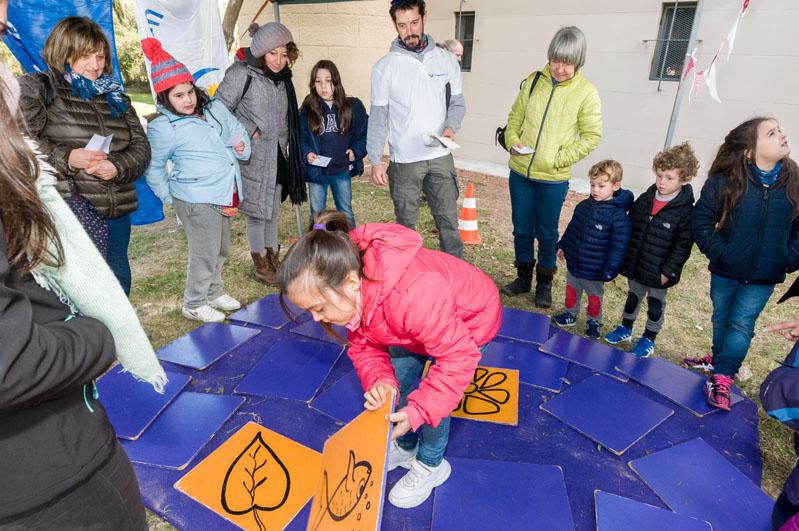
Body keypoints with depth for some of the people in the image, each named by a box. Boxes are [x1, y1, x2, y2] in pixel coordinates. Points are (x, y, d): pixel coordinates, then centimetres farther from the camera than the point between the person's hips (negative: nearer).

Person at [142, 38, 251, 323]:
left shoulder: (216, 108, 6)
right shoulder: (163, 127, -10)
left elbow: (237, 130, 20)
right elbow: (153, 167, -1)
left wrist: (242, 145, 1)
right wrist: (170, 197, -1)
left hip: (224, 195, 7)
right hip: (196, 200, -7)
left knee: (221, 250, 20)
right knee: (205, 254, -1)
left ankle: (214, 292, 41)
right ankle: (194, 304, 19)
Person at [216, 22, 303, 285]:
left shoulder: (282, 77, 11)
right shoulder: (241, 74, -12)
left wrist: (286, 146, 15)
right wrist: (249, 132, -17)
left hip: (277, 157, 7)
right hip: (253, 160, -7)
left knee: (272, 211, 16)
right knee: (257, 213, 2)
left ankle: (273, 258, 30)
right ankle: (261, 266, 18)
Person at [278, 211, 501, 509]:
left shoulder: (412, 296, -48)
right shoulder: (351, 294, -22)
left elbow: (459, 356, -38)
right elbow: (363, 345, -10)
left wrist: (417, 412, -38)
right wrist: (379, 380, -31)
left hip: (469, 318, -6)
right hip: (428, 316, 7)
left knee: (432, 391, -14)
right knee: (398, 381, 6)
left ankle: (431, 465, 13)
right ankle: (405, 447, 32)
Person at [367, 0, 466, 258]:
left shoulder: (446, 59, 2)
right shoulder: (384, 67, -4)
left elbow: (457, 102, 7)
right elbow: (378, 117, -3)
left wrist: (451, 127, -14)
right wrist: (375, 161, -9)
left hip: (441, 157, 2)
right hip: (404, 161, -1)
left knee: (448, 220, 7)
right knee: (406, 223, 11)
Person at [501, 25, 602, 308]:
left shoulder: (586, 92, -5)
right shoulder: (534, 81, 2)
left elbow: (591, 136, -5)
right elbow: (515, 117, 10)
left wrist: (559, 158, -15)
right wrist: (512, 141, -9)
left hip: (553, 179, -3)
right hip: (520, 172, 3)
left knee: (546, 233, 10)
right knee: (521, 229, 13)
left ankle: (544, 284, 28)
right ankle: (523, 277, 32)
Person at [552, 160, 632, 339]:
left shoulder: (618, 215, -22)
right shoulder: (584, 206, -2)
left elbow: (618, 246, -21)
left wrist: (610, 270, -20)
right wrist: (562, 245, 15)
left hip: (594, 270, -5)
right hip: (573, 263, 5)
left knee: (594, 297, 16)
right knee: (571, 290, 22)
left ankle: (594, 322, 37)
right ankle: (570, 314, 43)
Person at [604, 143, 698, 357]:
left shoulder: (685, 211, -15)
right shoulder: (643, 200, -1)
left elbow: (683, 246, -14)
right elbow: (629, 229, 7)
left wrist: (668, 271, -15)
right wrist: (625, 259, 7)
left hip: (658, 273, -4)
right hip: (635, 266, 5)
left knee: (656, 304, 13)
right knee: (633, 297, 21)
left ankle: (649, 340, 30)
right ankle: (625, 328, 40)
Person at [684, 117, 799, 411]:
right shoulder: (725, 181, -13)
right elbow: (701, 219, -7)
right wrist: (717, 251, -14)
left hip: (763, 278, 0)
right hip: (725, 271, 0)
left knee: (742, 324, 2)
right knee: (721, 319, 17)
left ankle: (721, 377, 10)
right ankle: (719, 359, 40)